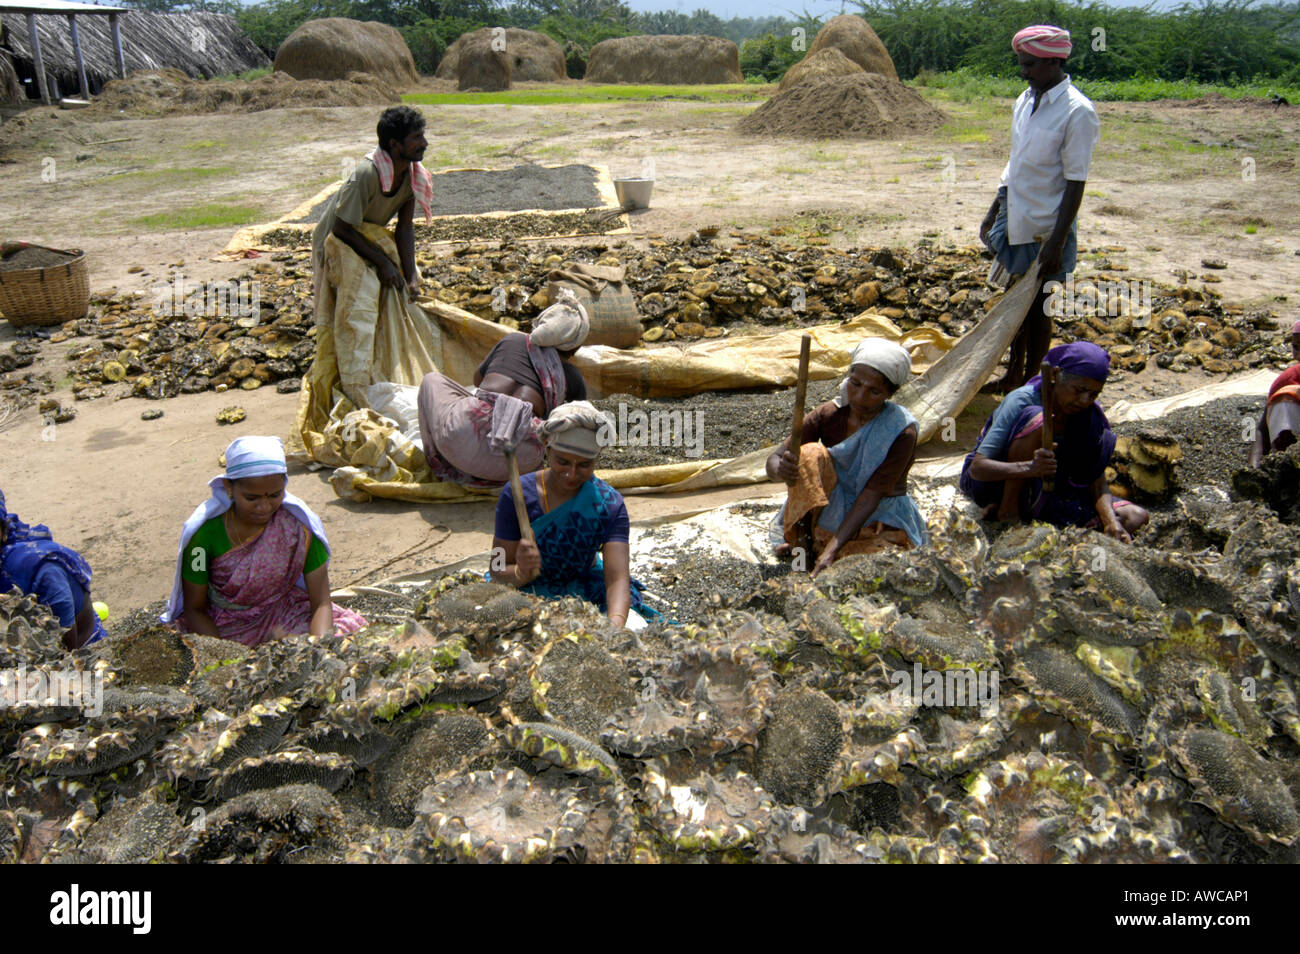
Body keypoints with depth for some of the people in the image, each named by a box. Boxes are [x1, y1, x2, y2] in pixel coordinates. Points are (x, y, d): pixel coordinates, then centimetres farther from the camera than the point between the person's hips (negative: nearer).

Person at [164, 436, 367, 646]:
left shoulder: (300, 524, -17)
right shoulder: (204, 531, -19)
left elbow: (321, 604, -14)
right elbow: (194, 609, -9)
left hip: (284, 617, 2)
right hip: (222, 626, -1)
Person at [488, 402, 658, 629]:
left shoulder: (610, 504, -14)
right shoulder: (516, 494, -15)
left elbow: (617, 578, -23)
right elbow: (498, 571, -12)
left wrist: (615, 625, -45)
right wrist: (522, 573, -37)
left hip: (588, 592, 1)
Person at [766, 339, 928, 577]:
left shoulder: (901, 431, -20)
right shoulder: (828, 415, -13)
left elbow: (872, 494, -25)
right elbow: (774, 460, -15)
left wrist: (833, 549, -34)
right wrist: (781, 470, -42)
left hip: (881, 518, -1)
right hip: (833, 510, 2)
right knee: (811, 453, -26)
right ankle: (802, 540, -14)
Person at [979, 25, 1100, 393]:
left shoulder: (1077, 111, -16)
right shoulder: (1025, 100, 7)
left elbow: (1075, 184, -17)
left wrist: (1056, 243, -20)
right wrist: (994, 212, 17)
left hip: (1047, 229, -7)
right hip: (1015, 221, 7)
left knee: (1037, 309, 4)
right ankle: (1014, 375, 32)